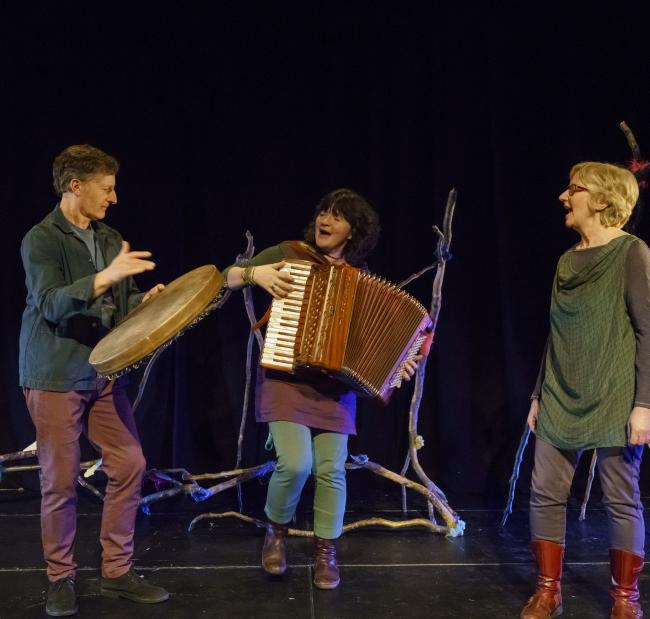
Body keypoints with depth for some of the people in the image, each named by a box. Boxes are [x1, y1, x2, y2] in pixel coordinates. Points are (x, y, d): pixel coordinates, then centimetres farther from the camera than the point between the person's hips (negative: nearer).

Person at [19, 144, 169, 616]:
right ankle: (61, 579, 20)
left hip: (104, 372, 6)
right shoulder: (41, 240, -10)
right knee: (61, 480, 1)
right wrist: (104, 278, -33)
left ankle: (117, 572, 19)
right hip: (56, 376, -6)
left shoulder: (110, 238, 10)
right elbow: (50, 304, -22)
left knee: (129, 465, 4)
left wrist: (145, 301, -7)